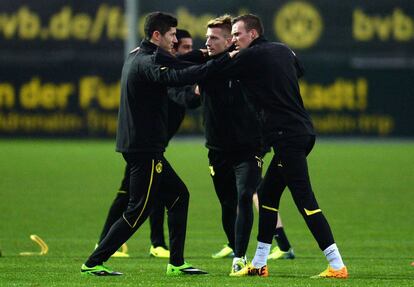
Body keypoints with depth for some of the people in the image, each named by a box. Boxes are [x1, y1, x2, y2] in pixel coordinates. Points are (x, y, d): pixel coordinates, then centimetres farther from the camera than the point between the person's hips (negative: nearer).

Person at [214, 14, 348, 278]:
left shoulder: (250, 57, -7)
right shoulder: (283, 50, 16)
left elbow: (217, 73, 0)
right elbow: (299, 70, 36)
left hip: (286, 135, -9)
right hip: (303, 131, 9)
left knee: (305, 200, -12)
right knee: (267, 194, 17)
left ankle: (337, 265, -18)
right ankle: (259, 264, 22)